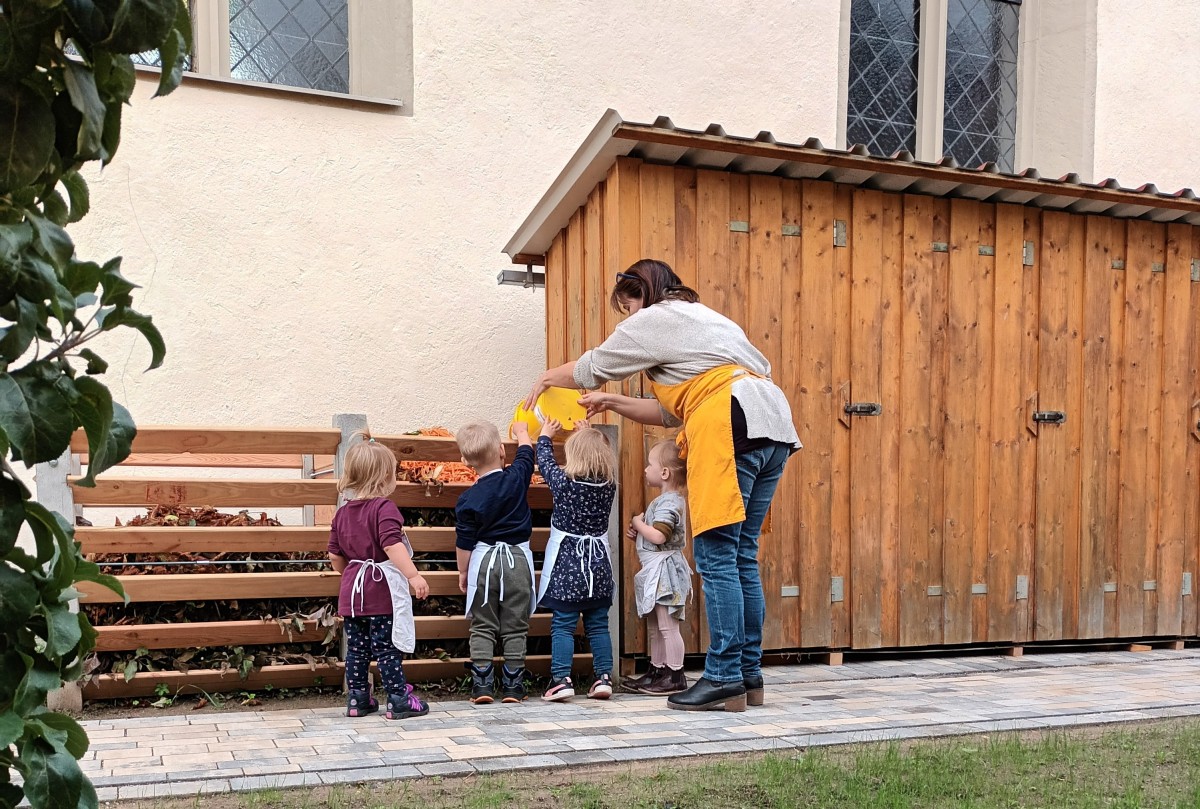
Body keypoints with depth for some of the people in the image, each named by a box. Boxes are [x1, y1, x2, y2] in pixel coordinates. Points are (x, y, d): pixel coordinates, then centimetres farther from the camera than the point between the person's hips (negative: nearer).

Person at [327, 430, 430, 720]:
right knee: (387, 647, -1)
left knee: (356, 647, 13)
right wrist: (413, 576, -29)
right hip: (382, 590, -6)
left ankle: (357, 697, 20)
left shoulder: (342, 513, 10)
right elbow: (392, 545, -27)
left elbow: (335, 557, 12)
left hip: (351, 591, 6)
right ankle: (399, 699, 4)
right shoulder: (384, 508, -13)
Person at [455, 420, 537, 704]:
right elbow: (526, 452, 15)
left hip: (483, 561, -1)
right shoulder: (516, 478, -6)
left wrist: (463, 572, 11)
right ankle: (513, 687, 7)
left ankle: (481, 686, 4)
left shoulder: (468, 500, -9)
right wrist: (520, 430, 34)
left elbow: (464, 543, -4)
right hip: (517, 558, 1)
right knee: (515, 627, 6)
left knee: (482, 627, 7)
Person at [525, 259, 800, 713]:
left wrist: (546, 379, 36)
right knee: (742, 558, 10)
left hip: (731, 428, -9)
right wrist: (613, 404, 31)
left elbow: (589, 368, 18)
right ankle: (749, 675, 13)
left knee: (717, 558, -7)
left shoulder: (654, 320, 8)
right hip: (774, 428, 9)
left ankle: (724, 679, -6)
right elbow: (672, 411, 31)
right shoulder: (703, 318, 34)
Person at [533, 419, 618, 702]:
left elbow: (545, 462, 5)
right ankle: (604, 677, 9)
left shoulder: (564, 481, -13)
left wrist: (545, 436, 23)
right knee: (598, 624, 10)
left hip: (567, 563, -4)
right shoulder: (609, 484, -3)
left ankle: (561, 679, -5)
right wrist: (588, 436, 31)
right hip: (598, 564, 4)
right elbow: (600, 459, 18)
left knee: (562, 625, 0)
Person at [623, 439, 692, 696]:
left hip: (664, 570, -11)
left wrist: (638, 523, -11)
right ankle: (656, 672, 22)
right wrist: (637, 534, 8)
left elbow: (658, 536, -27)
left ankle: (675, 677, -2)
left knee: (667, 626, -6)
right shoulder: (667, 500, 16)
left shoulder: (668, 502, -16)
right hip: (656, 571, 11)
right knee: (654, 627, 15)